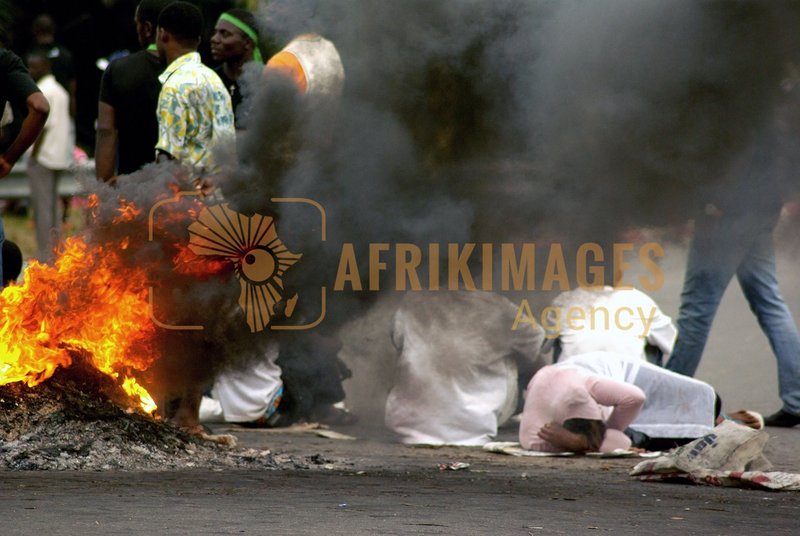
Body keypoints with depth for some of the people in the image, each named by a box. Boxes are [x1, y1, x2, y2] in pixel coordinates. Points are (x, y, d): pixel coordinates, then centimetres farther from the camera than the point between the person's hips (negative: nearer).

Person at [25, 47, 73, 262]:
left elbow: (43, 126, -19)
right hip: (58, 156, 10)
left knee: (42, 206, -7)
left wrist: (33, 155, -15)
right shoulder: (59, 90, 15)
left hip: (42, 156, -9)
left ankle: (44, 255, -8)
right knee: (51, 205, 15)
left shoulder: (42, 92, -13)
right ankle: (54, 250, 18)